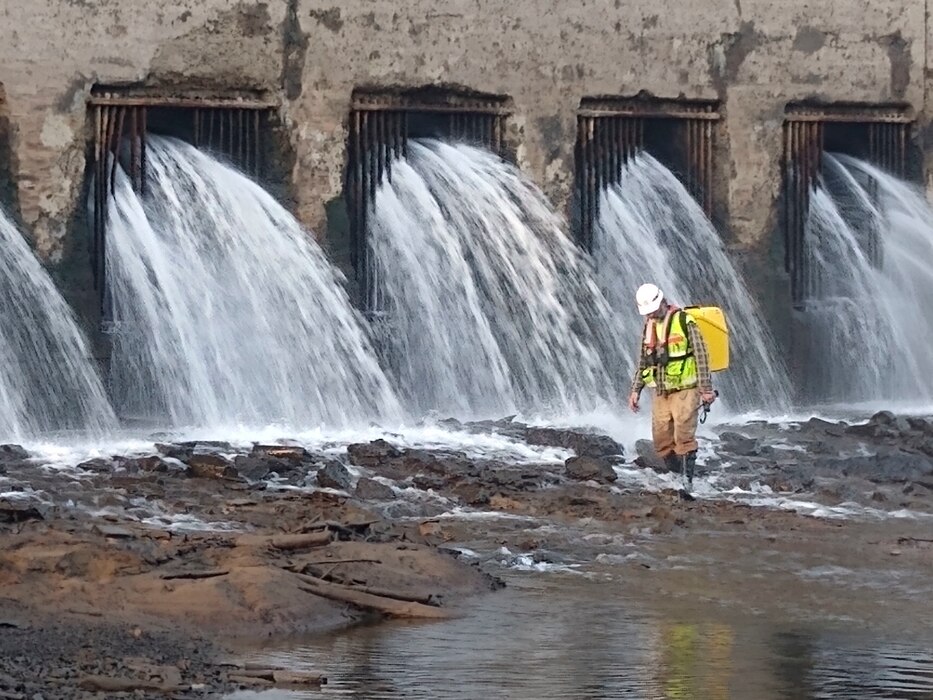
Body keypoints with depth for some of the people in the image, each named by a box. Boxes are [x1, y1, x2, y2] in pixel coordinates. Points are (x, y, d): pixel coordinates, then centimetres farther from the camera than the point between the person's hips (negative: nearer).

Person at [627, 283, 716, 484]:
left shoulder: (684, 321, -7)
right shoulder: (649, 327, 13)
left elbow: (701, 355, -8)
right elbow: (642, 362, 20)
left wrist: (706, 389, -11)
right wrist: (635, 390, 15)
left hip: (684, 390, -6)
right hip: (661, 392, 6)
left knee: (684, 437, -12)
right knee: (661, 441, 2)